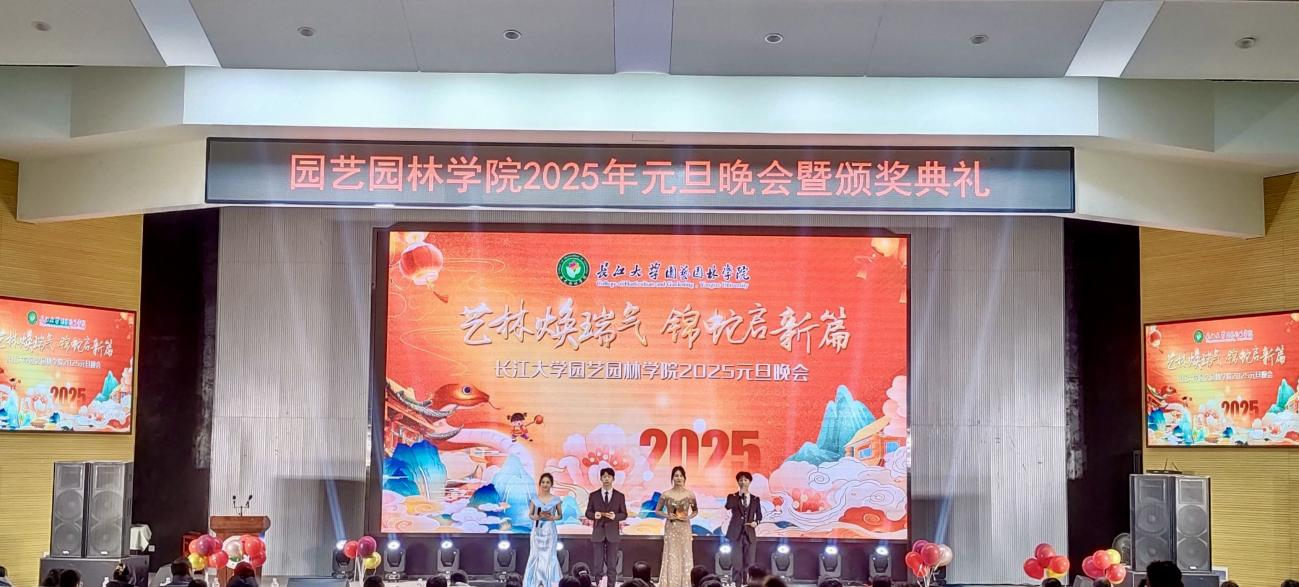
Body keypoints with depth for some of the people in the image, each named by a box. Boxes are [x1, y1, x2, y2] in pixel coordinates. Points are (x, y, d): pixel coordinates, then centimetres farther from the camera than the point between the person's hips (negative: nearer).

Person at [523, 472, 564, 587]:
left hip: (550, 531, -1)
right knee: (536, 556, 1)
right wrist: (535, 517, -11)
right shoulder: (535, 499, 4)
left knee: (549, 557, -4)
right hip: (537, 531, 1)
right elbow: (530, 514, 10)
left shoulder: (556, 499, 1)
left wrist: (552, 517, -12)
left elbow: (560, 515, 7)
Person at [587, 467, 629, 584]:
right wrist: (594, 515, -16)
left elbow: (624, 514, 4)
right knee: (597, 563, 1)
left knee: (612, 563, 2)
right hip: (598, 532, 0)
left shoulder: (620, 496, 4)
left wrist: (615, 516, -17)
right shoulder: (593, 495, 5)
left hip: (613, 532, 0)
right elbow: (588, 513, 6)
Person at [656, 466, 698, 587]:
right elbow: (657, 510, 8)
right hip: (671, 529, -1)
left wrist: (689, 517, -7)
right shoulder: (666, 494, -1)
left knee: (685, 557, 2)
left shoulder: (690, 495, 0)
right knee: (671, 558, 0)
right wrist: (667, 515, -9)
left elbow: (695, 511, 13)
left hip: (685, 529, 1)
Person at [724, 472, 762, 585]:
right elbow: (728, 507, -17)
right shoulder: (732, 497, 4)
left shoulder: (755, 499, 11)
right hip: (736, 533, -2)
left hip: (750, 533, 2)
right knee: (736, 562, -3)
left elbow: (759, 515, 16)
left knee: (749, 562, 0)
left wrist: (756, 522, -6)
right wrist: (739, 494, -16)